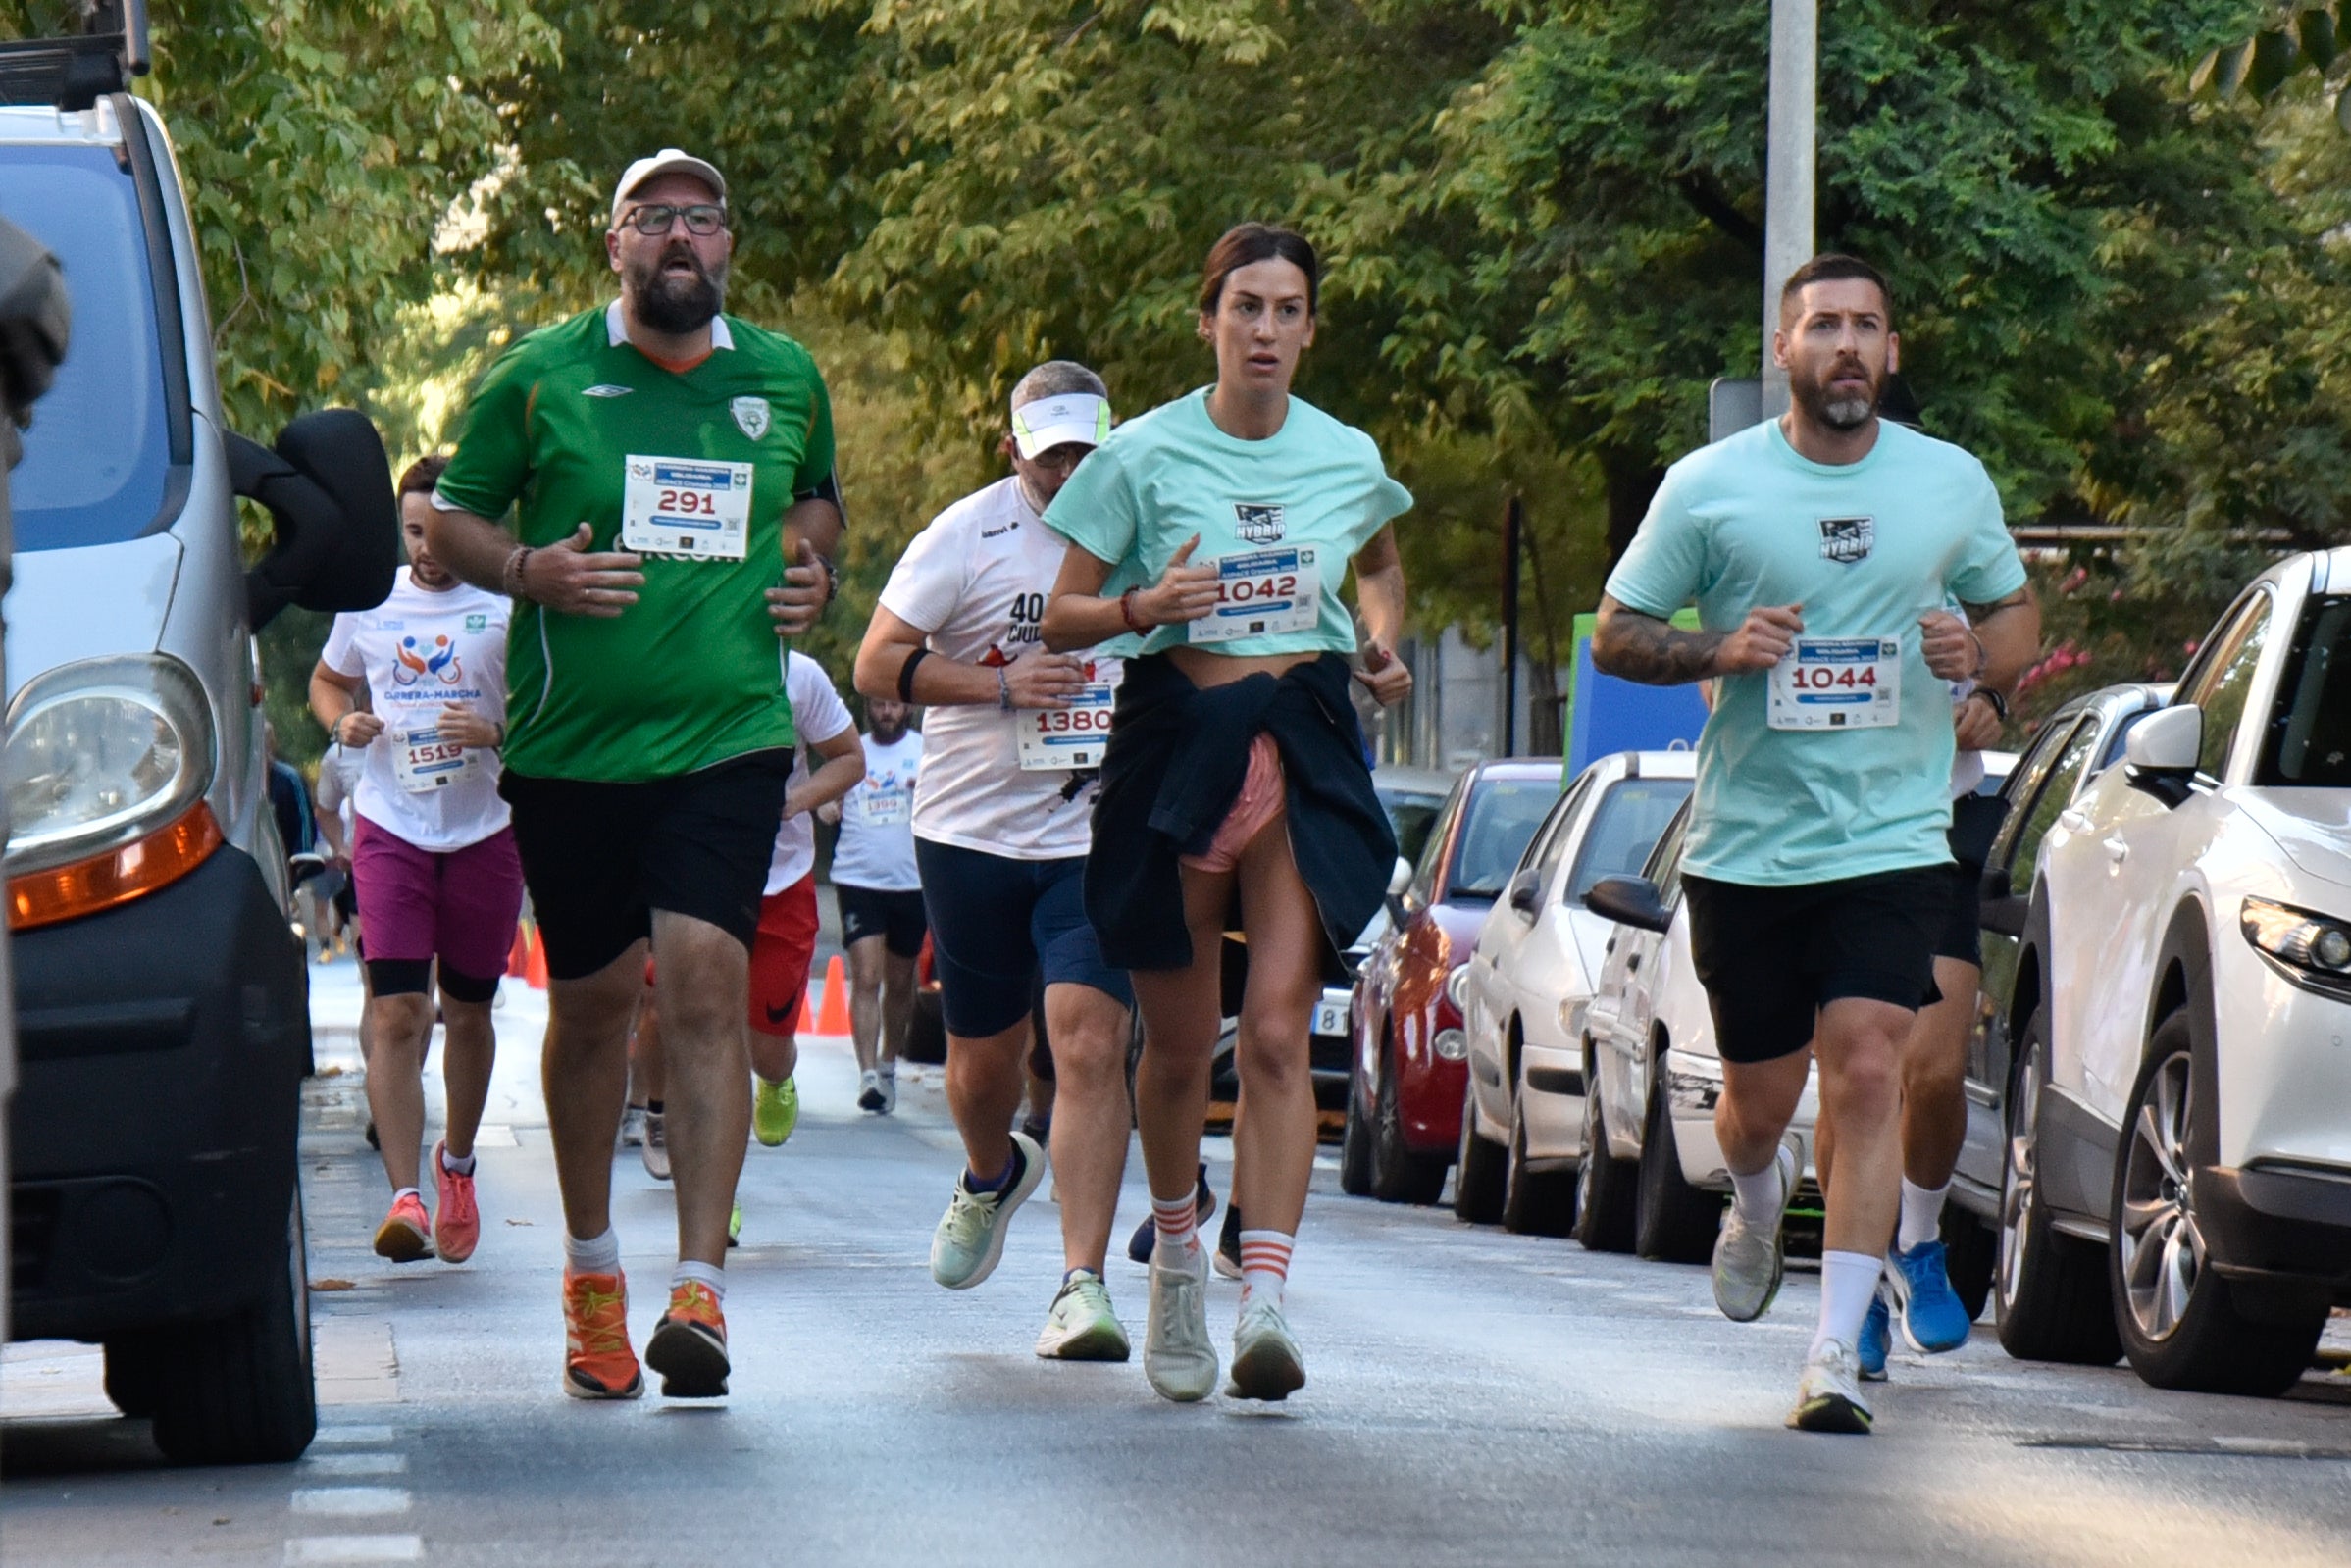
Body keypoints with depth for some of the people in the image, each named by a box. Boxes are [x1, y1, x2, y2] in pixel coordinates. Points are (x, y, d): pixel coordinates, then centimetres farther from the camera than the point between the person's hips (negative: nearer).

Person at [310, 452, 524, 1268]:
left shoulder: (509, 608, -4)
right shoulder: (369, 600, 5)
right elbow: (327, 680, 21)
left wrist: (497, 732, -20)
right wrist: (343, 723, 0)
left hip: (484, 831, -1)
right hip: (391, 827, 1)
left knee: (468, 1012, 13)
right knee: (396, 1014, -12)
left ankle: (456, 1165, 37)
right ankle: (405, 1197, -17)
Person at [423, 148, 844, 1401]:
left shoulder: (785, 380, 10)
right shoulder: (539, 378, 1)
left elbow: (815, 495, 28)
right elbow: (450, 518, 7)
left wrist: (812, 568, 7)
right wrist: (530, 570, -13)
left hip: (729, 735, 0)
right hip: (570, 741, 0)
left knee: (705, 985, -15)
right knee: (592, 1000, 10)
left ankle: (699, 1290, -19)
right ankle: (590, 1268, 30)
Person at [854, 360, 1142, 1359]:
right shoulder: (967, 537, -3)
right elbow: (877, 665, -5)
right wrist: (1003, 686, -17)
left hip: (1098, 836, 0)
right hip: (973, 828, 0)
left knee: (1089, 1047, -16)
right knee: (983, 1054, 14)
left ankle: (1082, 1286, -17)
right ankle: (992, 1175, 49)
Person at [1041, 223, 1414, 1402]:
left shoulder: (1347, 458, 8)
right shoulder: (1145, 454, 0)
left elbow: (1379, 563, 30)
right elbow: (1062, 617, 2)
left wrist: (1384, 643, 10)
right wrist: (1145, 606, -18)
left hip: (1304, 750, 1)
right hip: (1175, 741, -1)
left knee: (1276, 1032, -12)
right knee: (1179, 1043, 6)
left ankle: (1264, 1301, -20)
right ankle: (1177, 1254, 32)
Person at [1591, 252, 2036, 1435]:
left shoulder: (1953, 485, 5)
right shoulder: (1709, 486, 0)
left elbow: (2015, 616, 18)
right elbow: (1616, 635, 5)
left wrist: (1978, 653, -6)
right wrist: (1720, 650, -15)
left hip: (1894, 839, 0)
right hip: (1743, 840, 0)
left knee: (1868, 1072, -15)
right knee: (1758, 1099, 11)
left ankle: (1838, 1350, -13)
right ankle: (1757, 1199, 48)